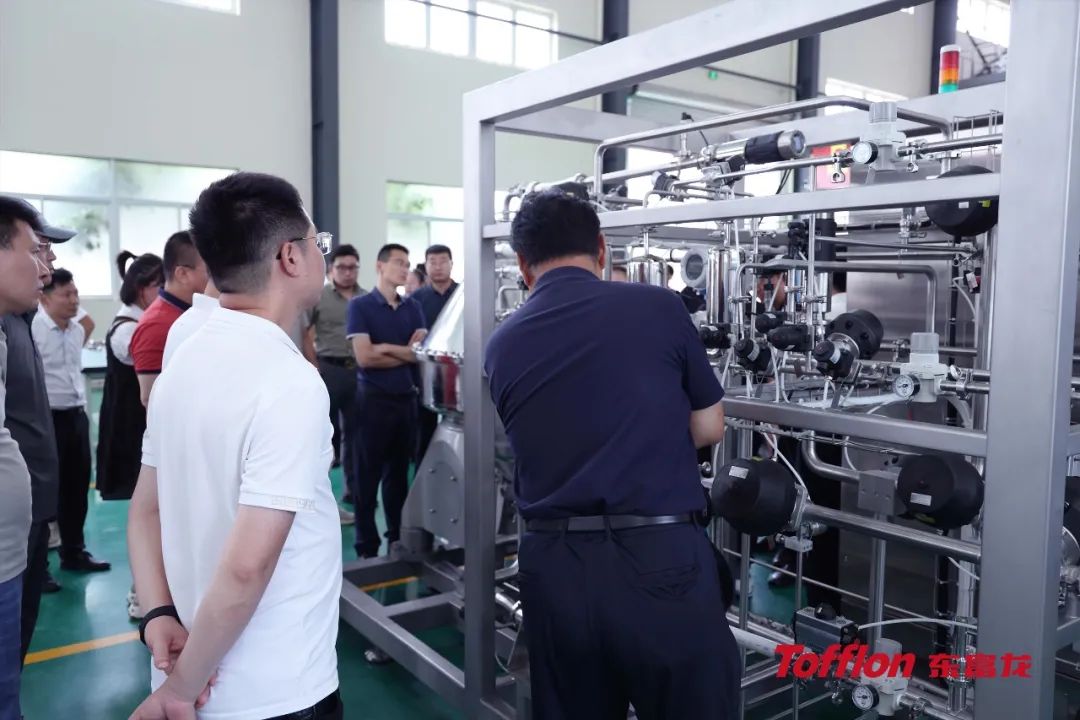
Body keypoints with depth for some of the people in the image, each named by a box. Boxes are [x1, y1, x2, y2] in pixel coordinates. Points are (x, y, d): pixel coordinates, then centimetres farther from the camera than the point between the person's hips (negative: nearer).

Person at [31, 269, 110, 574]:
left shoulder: (78, 330, 9)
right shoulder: (33, 329, -16)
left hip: (76, 416, 7)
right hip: (48, 419, -7)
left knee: (77, 488, 15)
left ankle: (74, 552, 31)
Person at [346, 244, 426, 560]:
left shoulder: (413, 307, 9)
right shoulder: (360, 305, -5)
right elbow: (364, 357, -14)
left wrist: (386, 348, -13)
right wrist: (406, 354, -5)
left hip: (407, 397, 5)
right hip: (374, 398, -4)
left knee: (399, 471, 14)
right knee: (369, 474, 3)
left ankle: (398, 538, 25)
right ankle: (367, 546, 12)